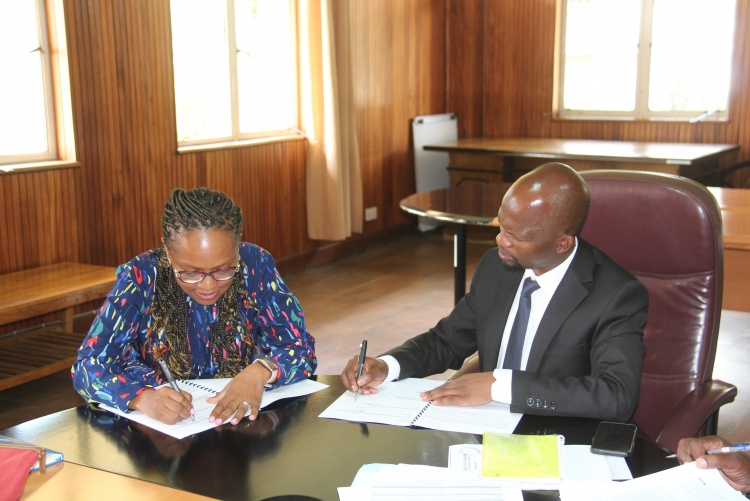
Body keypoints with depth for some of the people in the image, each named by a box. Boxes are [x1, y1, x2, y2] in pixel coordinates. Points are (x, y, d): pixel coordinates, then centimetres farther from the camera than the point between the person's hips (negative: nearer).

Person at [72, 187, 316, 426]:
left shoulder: (255, 265, -10)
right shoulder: (141, 277, -12)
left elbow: (301, 349, -7)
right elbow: (88, 367, -14)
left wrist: (260, 372, -27)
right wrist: (143, 398, -33)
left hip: (241, 423, 1)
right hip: (160, 435, 0)